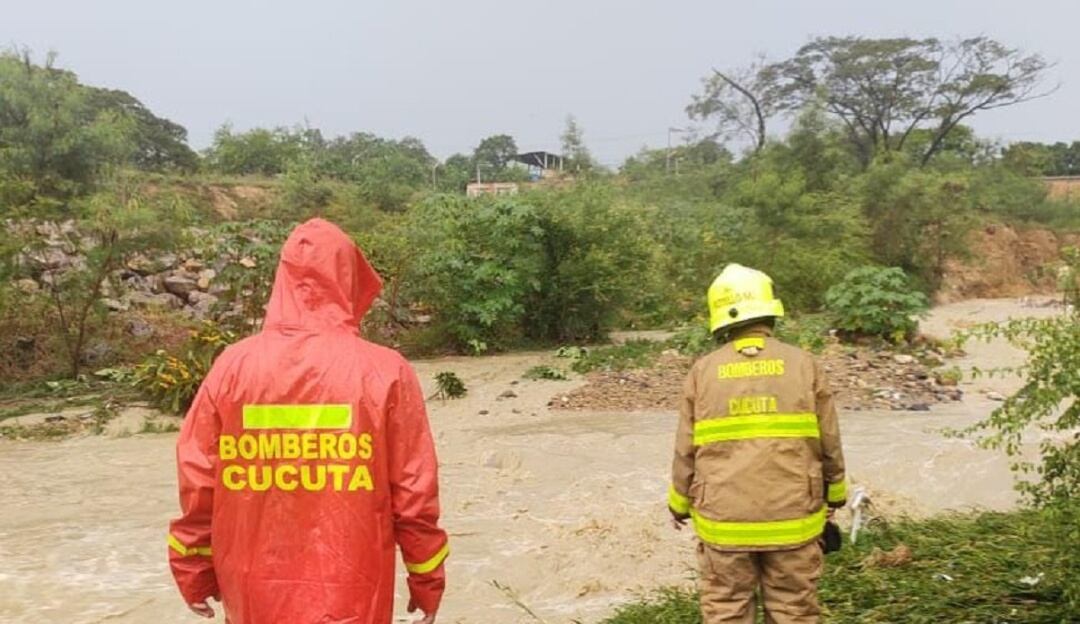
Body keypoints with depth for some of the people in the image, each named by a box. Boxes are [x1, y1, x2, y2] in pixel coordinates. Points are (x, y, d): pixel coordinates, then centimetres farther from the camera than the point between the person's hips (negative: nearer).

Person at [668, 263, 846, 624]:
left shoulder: (703, 371, -4)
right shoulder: (803, 365, -4)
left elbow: (686, 450, 1)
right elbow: (829, 443, 3)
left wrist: (680, 503, 16)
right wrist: (835, 493, 20)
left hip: (724, 519, 0)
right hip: (792, 517, 0)